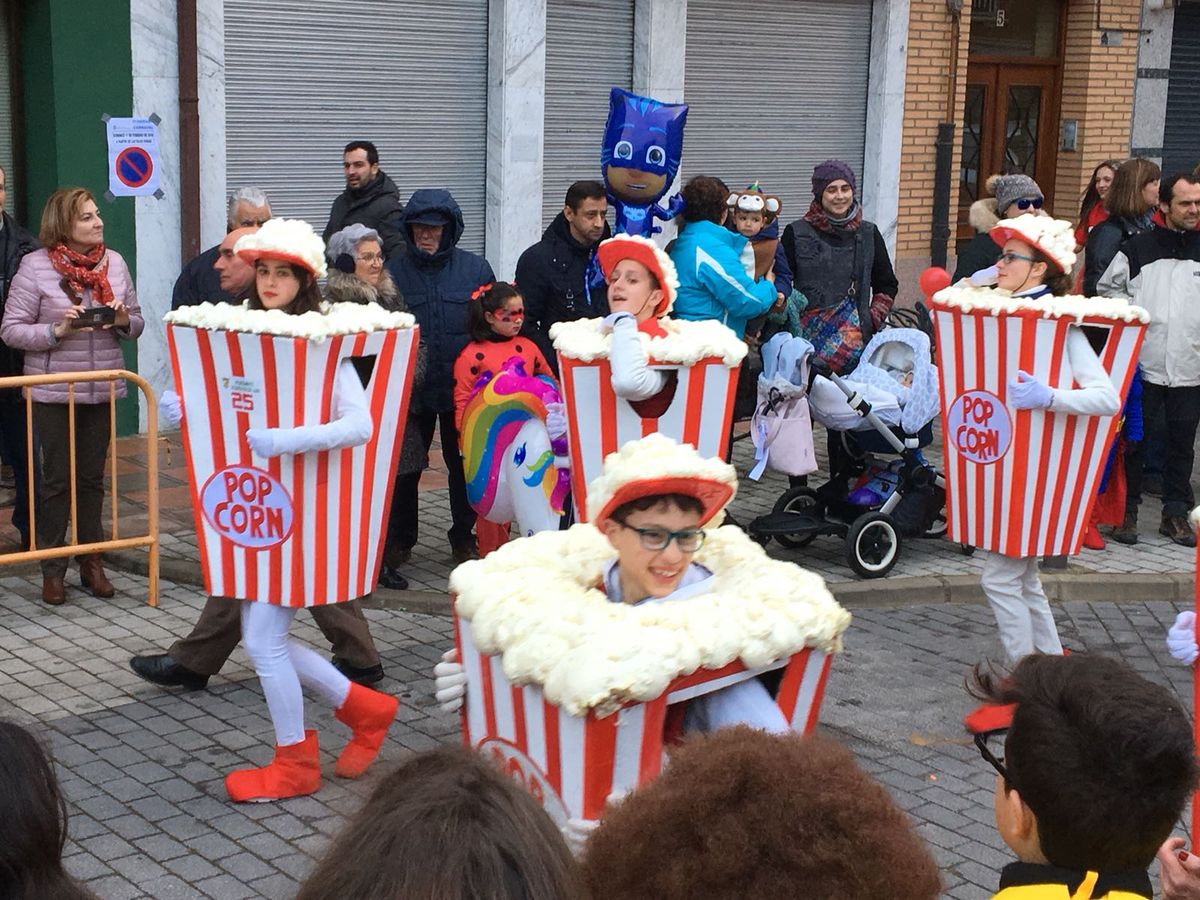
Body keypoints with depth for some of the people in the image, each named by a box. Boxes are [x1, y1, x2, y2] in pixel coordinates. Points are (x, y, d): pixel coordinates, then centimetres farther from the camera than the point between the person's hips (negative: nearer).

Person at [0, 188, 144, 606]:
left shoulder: (114, 262, 3)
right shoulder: (35, 266, -9)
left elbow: (136, 323, 10)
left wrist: (124, 321, -12)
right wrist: (57, 330, -23)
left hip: (102, 390, 3)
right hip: (53, 392, -3)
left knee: (92, 477, 12)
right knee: (57, 479, 4)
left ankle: (91, 561, 24)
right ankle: (52, 569, 15)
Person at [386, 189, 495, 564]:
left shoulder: (475, 268, 2)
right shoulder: (393, 272, 2)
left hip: (463, 388, 0)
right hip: (410, 389, 0)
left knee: (464, 465, 11)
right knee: (404, 467, 7)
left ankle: (463, 537, 25)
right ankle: (400, 539, 21)